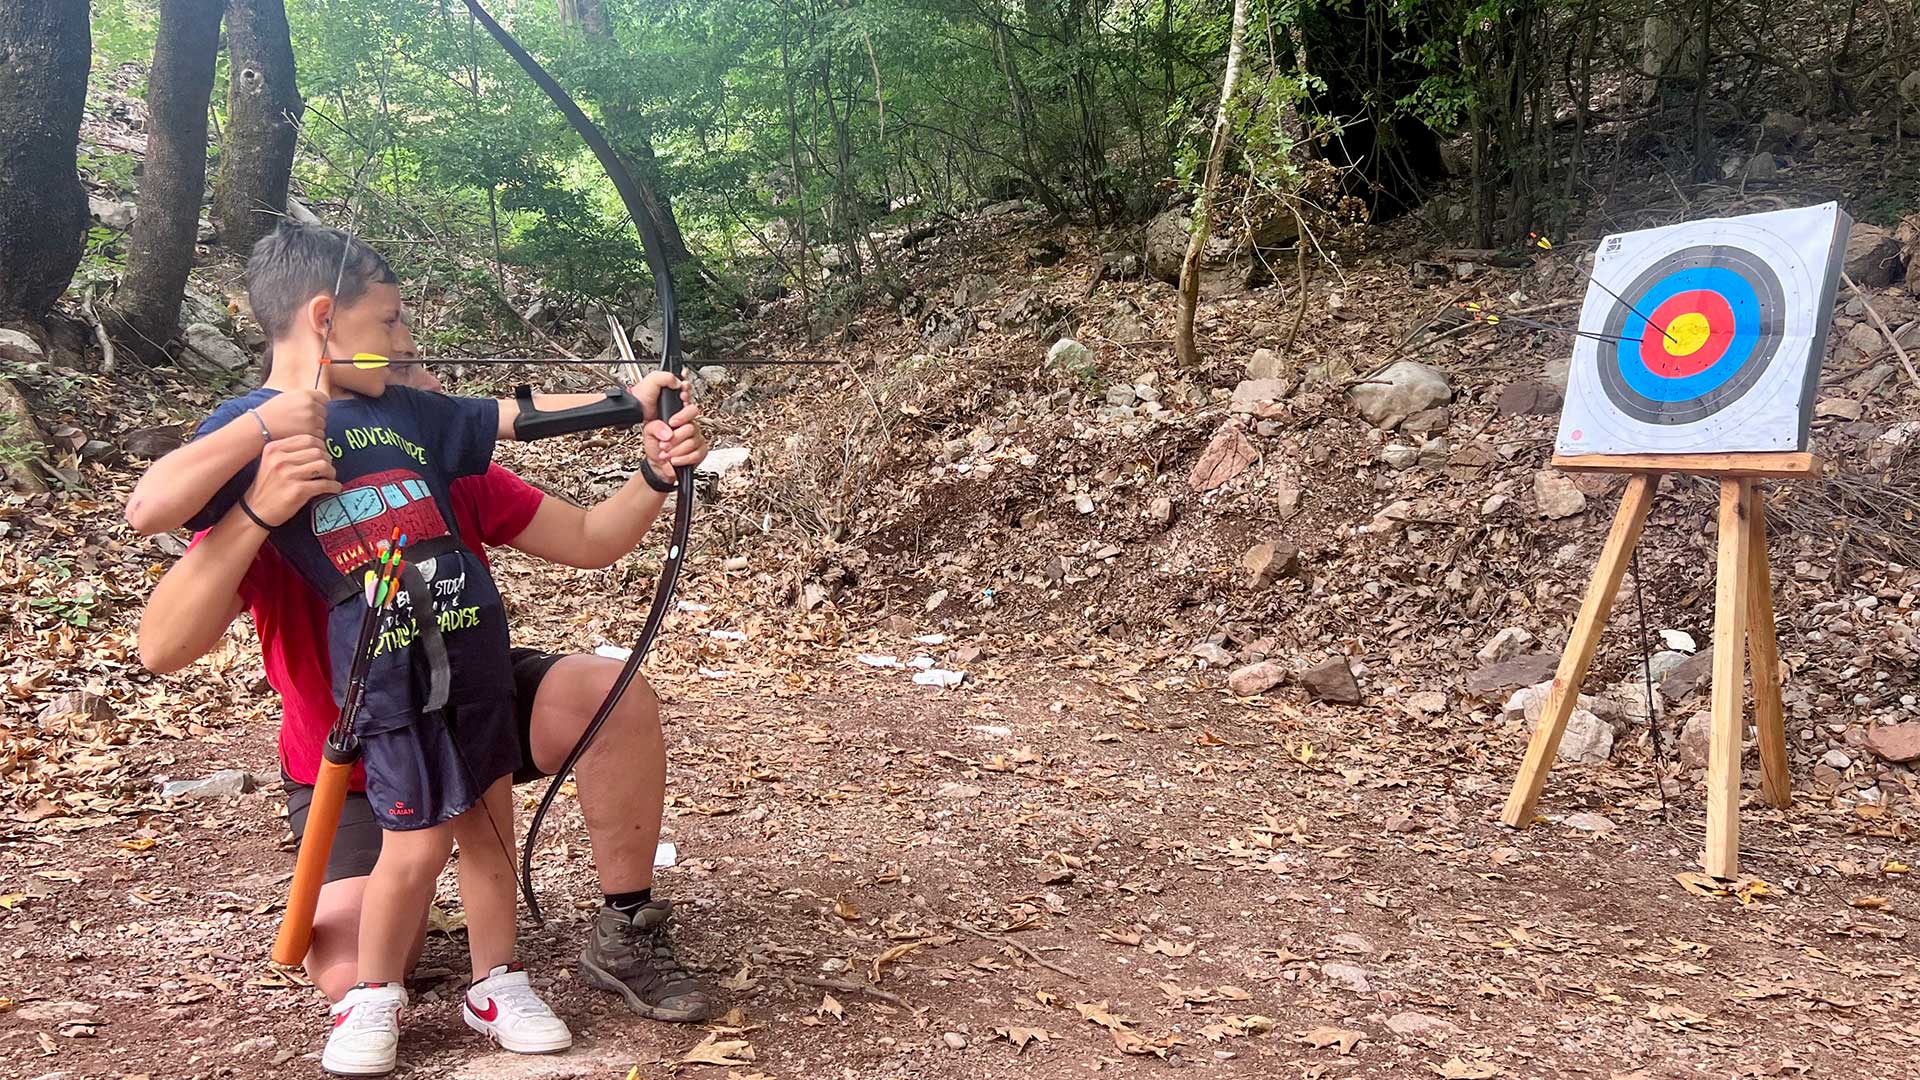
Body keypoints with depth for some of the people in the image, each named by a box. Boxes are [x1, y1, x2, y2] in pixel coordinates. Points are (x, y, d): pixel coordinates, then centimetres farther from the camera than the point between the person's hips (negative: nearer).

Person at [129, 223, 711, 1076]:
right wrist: (264, 423, -21)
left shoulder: (406, 412, 12)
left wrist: (627, 399, 13)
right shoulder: (250, 427, -4)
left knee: (488, 809, 13)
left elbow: (513, 414, 17)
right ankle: (373, 997, 25)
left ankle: (496, 984, 29)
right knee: (417, 838, -2)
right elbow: (145, 511, -16)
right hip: (387, 665, -6)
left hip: (476, 642, 6)